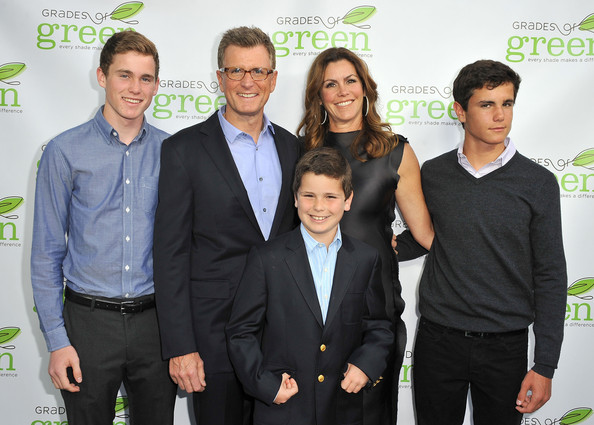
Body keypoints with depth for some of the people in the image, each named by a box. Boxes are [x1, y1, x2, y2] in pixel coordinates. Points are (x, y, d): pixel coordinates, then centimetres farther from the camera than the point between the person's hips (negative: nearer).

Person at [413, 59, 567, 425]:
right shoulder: (432, 173, 0)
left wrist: (545, 366, -7)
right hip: (437, 340, 1)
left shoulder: (538, 182, -5)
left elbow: (550, 277, -4)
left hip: (505, 347, -1)